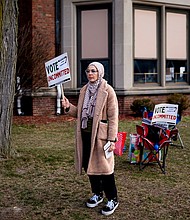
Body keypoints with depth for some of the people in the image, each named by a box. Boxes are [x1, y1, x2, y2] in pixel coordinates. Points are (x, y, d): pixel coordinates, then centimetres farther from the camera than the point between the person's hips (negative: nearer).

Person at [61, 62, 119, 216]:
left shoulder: (108, 91, -8)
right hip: (85, 133, 7)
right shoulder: (84, 90, 11)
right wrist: (68, 107, -3)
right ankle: (97, 194, 32)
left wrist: (112, 139, -16)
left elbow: (113, 117, -11)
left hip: (100, 134, -6)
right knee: (89, 165, 13)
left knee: (103, 166, -2)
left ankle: (113, 200, 13)